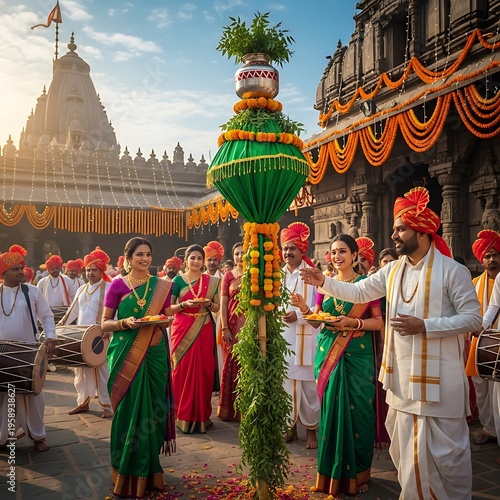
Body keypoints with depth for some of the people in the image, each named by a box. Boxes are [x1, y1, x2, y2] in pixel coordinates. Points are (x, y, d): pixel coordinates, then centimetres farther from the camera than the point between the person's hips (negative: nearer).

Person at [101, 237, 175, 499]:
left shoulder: (161, 285, 6)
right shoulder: (117, 284, -1)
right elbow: (105, 323, 1)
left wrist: (162, 320, -9)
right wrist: (125, 322, -17)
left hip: (154, 354, 2)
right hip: (125, 355, -2)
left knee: (151, 408, 7)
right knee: (128, 409, 3)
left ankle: (147, 469, 25)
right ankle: (127, 472, 21)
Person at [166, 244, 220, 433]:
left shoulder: (211, 281, 7)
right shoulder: (178, 280, 2)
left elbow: (217, 307, 11)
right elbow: (168, 309, 1)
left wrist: (208, 304, -9)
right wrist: (184, 304, -15)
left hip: (204, 331, 2)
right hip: (183, 331, -2)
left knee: (204, 371, 2)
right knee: (184, 370, -2)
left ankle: (202, 415, 16)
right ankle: (184, 416, 11)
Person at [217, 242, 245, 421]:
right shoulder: (228, 276, 6)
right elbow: (223, 304, 2)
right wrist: (225, 328, -6)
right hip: (233, 324, 0)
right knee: (232, 363, 4)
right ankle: (230, 408, 16)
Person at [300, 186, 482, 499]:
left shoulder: (453, 271, -11)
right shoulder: (393, 270, 7)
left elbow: (473, 319, -13)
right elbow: (358, 292, 10)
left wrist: (424, 325, -21)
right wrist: (324, 282, -3)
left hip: (439, 376, -6)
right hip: (403, 373, 6)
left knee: (447, 448, 5)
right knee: (407, 447, 16)